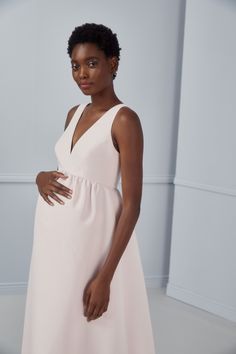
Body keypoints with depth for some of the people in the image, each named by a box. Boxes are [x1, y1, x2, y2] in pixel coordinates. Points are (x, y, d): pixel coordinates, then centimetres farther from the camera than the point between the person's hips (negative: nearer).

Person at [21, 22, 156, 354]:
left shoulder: (125, 119, -13)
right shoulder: (74, 113, 10)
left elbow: (132, 204, -16)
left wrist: (105, 277, -20)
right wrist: (42, 176, -3)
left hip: (91, 233, -7)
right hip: (54, 229, 7)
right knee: (52, 323, 17)